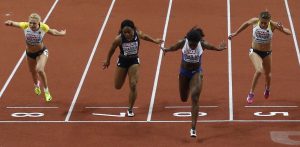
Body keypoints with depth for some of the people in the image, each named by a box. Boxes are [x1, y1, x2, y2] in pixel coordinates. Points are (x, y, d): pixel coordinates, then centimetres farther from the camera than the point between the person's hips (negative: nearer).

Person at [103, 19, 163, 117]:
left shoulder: (138, 34, -21)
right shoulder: (119, 39, -26)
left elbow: (145, 37, 4)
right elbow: (112, 49, -7)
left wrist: (154, 41, 18)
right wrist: (107, 60, 7)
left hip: (134, 61, 0)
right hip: (122, 61, 0)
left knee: (133, 85, -9)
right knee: (118, 86, 13)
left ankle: (130, 109, 9)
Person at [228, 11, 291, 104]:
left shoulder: (273, 25, -22)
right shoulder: (254, 21, -18)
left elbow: (289, 33, -22)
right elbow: (246, 23, 6)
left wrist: (282, 29, -44)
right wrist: (236, 33, 15)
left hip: (267, 53, 2)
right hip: (254, 52, -2)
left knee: (267, 74, 19)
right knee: (259, 70, -27)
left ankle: (267, 89, 56)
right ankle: (251, 93, -11)